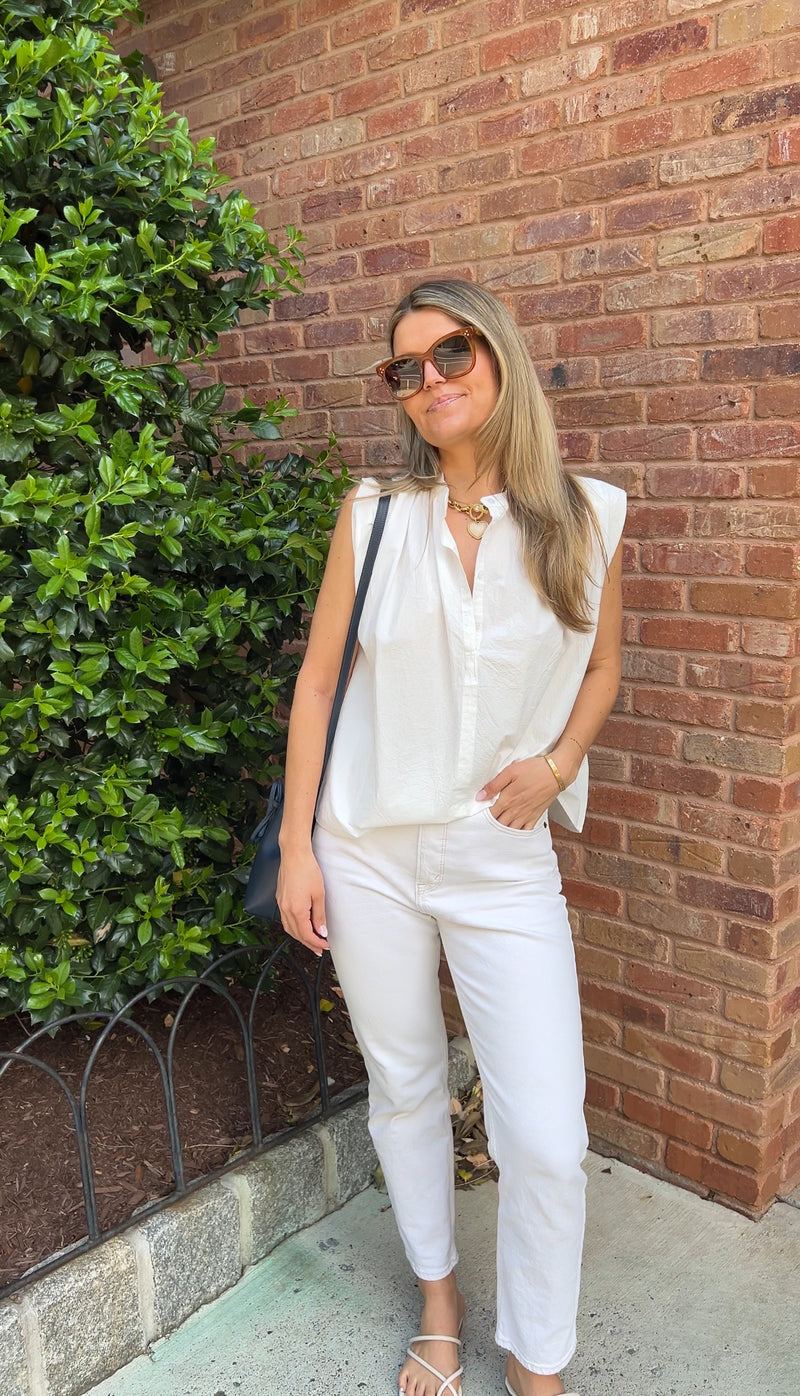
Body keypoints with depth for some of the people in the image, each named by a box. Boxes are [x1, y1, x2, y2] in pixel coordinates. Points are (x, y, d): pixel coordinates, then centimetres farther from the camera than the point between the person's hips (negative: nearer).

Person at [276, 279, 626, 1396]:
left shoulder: (585, 517, -2)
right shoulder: (373, 513, -2)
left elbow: (601, 665, 13)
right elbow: (319, 678, 1)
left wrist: (557, 764, -6)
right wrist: (296, 846, -1)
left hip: (504, 856, 0)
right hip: (369, 848, 1)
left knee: (547, 1139, -1)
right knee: (404, 1090, 16)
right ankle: (438, 1298, 43)